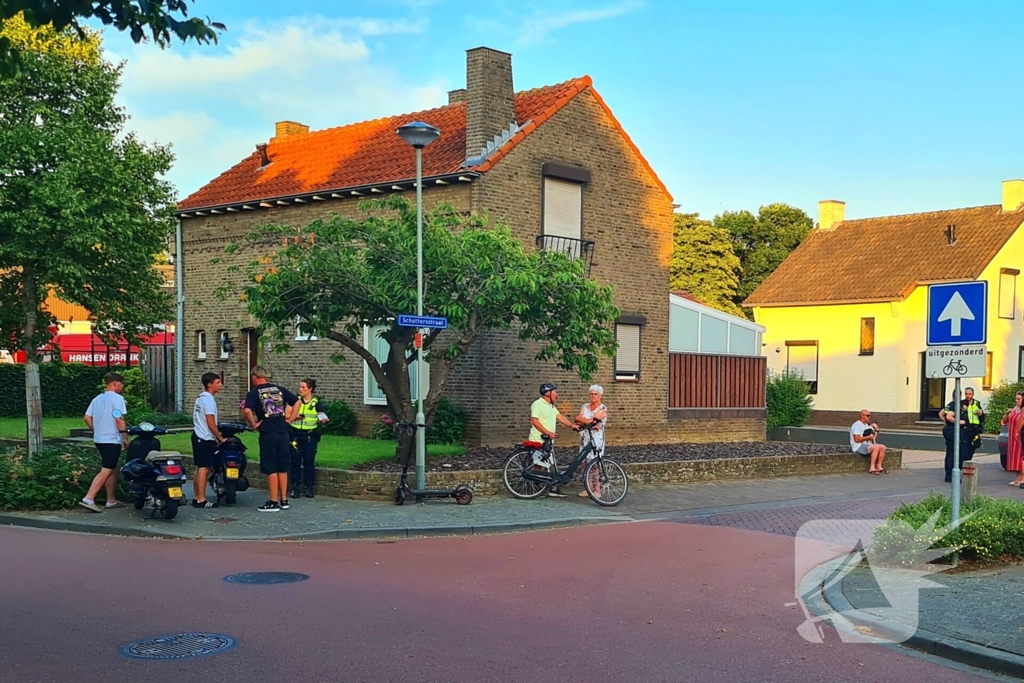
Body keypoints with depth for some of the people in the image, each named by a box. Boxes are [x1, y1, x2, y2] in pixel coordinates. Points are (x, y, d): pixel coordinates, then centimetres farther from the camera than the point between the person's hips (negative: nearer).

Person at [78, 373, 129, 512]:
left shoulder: (97, 399, 14)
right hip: (112, 440, -9)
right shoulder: (117, 398, -10)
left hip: (99, 439, 9)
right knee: (106, 471, -10)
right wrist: (125, 437, -11)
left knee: (113, 470, 17)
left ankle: (111, 500, 21)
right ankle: (88, 499, -18)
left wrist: (97, 431, 18)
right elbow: (119, 419, -18)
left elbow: (87, 418, 10)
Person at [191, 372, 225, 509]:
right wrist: (221, 439, -9)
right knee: (204, 468, -9)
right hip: (206, 438, -10)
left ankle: (196, 498, 17)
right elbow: (211, 423, -19)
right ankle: (201, 500, -9)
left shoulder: (200, 398, 16)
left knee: (200, 468, 13)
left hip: (198, 436, 10)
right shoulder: (208, 399, -15)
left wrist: (217, 437, 20)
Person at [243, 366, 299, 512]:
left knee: (271, 469, 1)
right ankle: (284, 500, 16)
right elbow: (297, 401, 11)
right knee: (283, 468, 12)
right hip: (283, 433, 4)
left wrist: (253, 425, -7)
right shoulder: (279, 389, 10)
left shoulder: (254, 393, -4)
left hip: (267, 434, -4)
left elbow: (247, 410, -21)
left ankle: (274, 502, 4)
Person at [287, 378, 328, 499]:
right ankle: (294, 487, 7)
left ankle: (308, 487, 8)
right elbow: (288, 417, 5)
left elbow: (321, 418, 4)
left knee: (309, 462, -2)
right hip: (296, 434, 1)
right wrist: (295, 417, -14)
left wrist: (322, 420, -18)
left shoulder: (316, 403, 3)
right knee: (295, 462, 0)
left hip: (310, 436, -1)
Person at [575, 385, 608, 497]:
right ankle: (589, 488, 13)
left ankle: (597, 489, 0)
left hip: (596, 440, -6)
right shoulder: (585, 406, 12)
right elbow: (578, 419, 0)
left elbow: (591, 420, -16)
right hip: (584, 439, 6)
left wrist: (581, 420, -4)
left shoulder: (602, 409, -5)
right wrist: (589, 423, -14)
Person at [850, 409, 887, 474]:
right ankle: (872, 468, -30)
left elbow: (874, 438, 20)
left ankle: (879, 467, -7)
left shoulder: (868, 425, 19)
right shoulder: (857, 425, -10)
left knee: (882, 447, -9)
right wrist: (868, 437, -14)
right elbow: (857, 439, -20)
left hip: (867, 445, 9)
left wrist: (876, 430, 4)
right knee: (876, 447, -29)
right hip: (858, 446, -9)